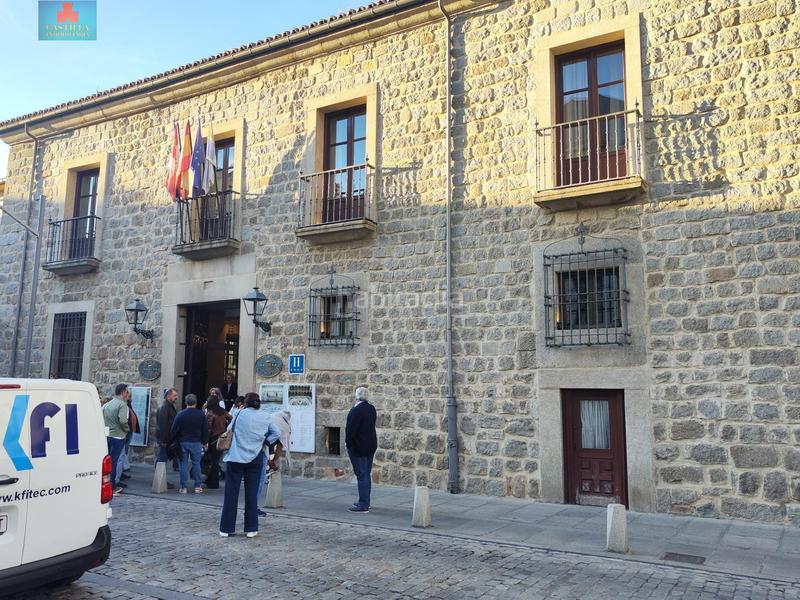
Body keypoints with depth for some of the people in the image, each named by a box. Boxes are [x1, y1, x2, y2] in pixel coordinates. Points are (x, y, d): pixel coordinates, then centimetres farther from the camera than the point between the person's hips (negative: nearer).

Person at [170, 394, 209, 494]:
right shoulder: (201, 414, -2)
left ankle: (183, 487, 7)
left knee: (184, 464, 6)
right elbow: (205, 430, 2)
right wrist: (205, 442, 13)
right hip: (196, 443, 0)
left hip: (183, 442, 0)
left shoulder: (180, 414, -2)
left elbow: (174, 429, -1)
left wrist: (172, 440, 9)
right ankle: (198, 486, 8)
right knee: (196, 464, 7)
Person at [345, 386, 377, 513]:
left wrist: (348, 442, -7)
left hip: (358, 447, -8)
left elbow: (351, 429, -19)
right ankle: (365, 502, 25)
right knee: (367, 475, 15)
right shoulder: (371, 408, 6)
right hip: (371, 446, 8)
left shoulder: (356, 410, -20)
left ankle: (363, 505, -2)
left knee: (362, 475, -5)